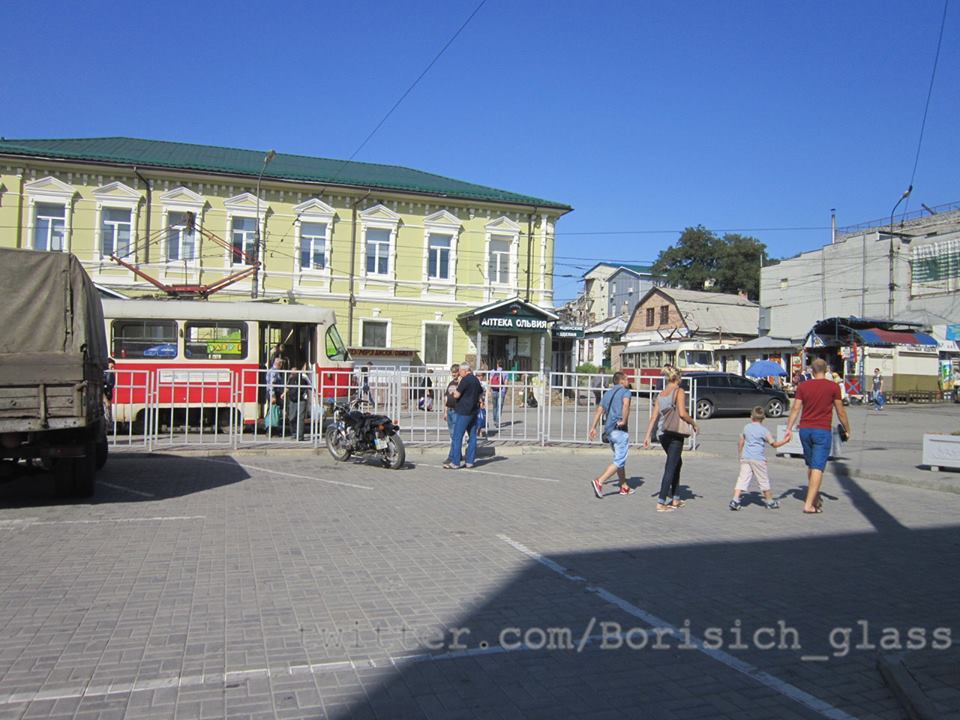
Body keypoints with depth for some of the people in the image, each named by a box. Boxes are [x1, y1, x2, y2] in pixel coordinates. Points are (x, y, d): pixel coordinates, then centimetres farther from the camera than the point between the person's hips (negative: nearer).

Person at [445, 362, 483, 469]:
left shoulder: (465, 380, -13)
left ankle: (455, 462, -5)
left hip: (464, 412, -9)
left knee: (457, 437, -4)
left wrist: (458, 385, -2)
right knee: (472, 436, 9)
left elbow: (456, 395, -14)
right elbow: (480, 394, 21)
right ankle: (470, 461, 11)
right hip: (474, 412, 9)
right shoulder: (476, 380, 13)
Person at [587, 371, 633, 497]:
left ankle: (624, 487, 26)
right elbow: (626, 404, -25)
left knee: (620, 459, 20)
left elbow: (599, 410, 11)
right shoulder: (625, 391, -4)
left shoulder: (607, 393, 18)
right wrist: (624, 421, -18)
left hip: (609, 430, 8)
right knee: (619, 461, -7)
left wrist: (593, 428, 7)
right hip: (620, 430, -8)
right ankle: (599, 482, -20)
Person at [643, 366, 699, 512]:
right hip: (675, 434, -7)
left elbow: (654, 416, 7)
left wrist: (648, 436, 8)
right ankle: (661, 503, -6)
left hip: (663, 434, 7)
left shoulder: (661, 394, 10)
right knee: (670, 467, -4)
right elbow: (682, 413, -18)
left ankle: (675, 499, 26)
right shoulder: (679, 391, -8)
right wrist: (693, 424, -1)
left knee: (677, 463, 22)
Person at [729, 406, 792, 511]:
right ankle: (770, 502, 24)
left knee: (743, 478, -1)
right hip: (758, 459, -3)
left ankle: (735, 500, -14)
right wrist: (785, 441, 16)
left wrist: (740, 455, 25)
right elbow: (774, 444, 3)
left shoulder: (746, 427, 9)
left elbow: (740, 443, 13)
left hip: (745, 458, 3)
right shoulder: (764, 430, -1)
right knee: (764, 480, 11)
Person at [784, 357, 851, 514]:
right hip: (822, 431, -4)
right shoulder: (833, 387, -4)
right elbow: (841, 411, 1)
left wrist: (789, 428, 1)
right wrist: (847, 430, 13)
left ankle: (815, 498, 31)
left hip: (805, 429, 4)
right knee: (818, 468, -5)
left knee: (811, 465, 19)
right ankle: (809, 504, -11)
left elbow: (795, 408, 0)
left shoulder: (803, 386, 3)